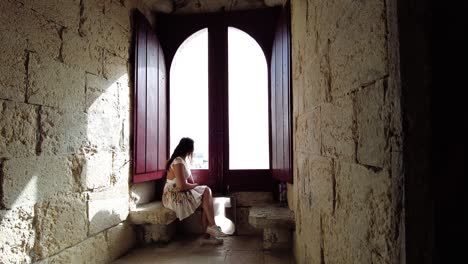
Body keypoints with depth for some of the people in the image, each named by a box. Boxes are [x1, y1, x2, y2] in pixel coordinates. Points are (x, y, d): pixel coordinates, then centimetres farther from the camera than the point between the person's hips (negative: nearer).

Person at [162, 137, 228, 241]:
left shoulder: (183, 161, 13)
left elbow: (189, 180, 14)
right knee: (206, 192, -14)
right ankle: (211, 227, -6)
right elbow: (182, 186, -25)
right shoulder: (178, 163, -20)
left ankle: (207, 228, -10)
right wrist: (196, 185, -8)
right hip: (175, 196, -9)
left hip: (181, 193, 9)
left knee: (207, 191, -7)